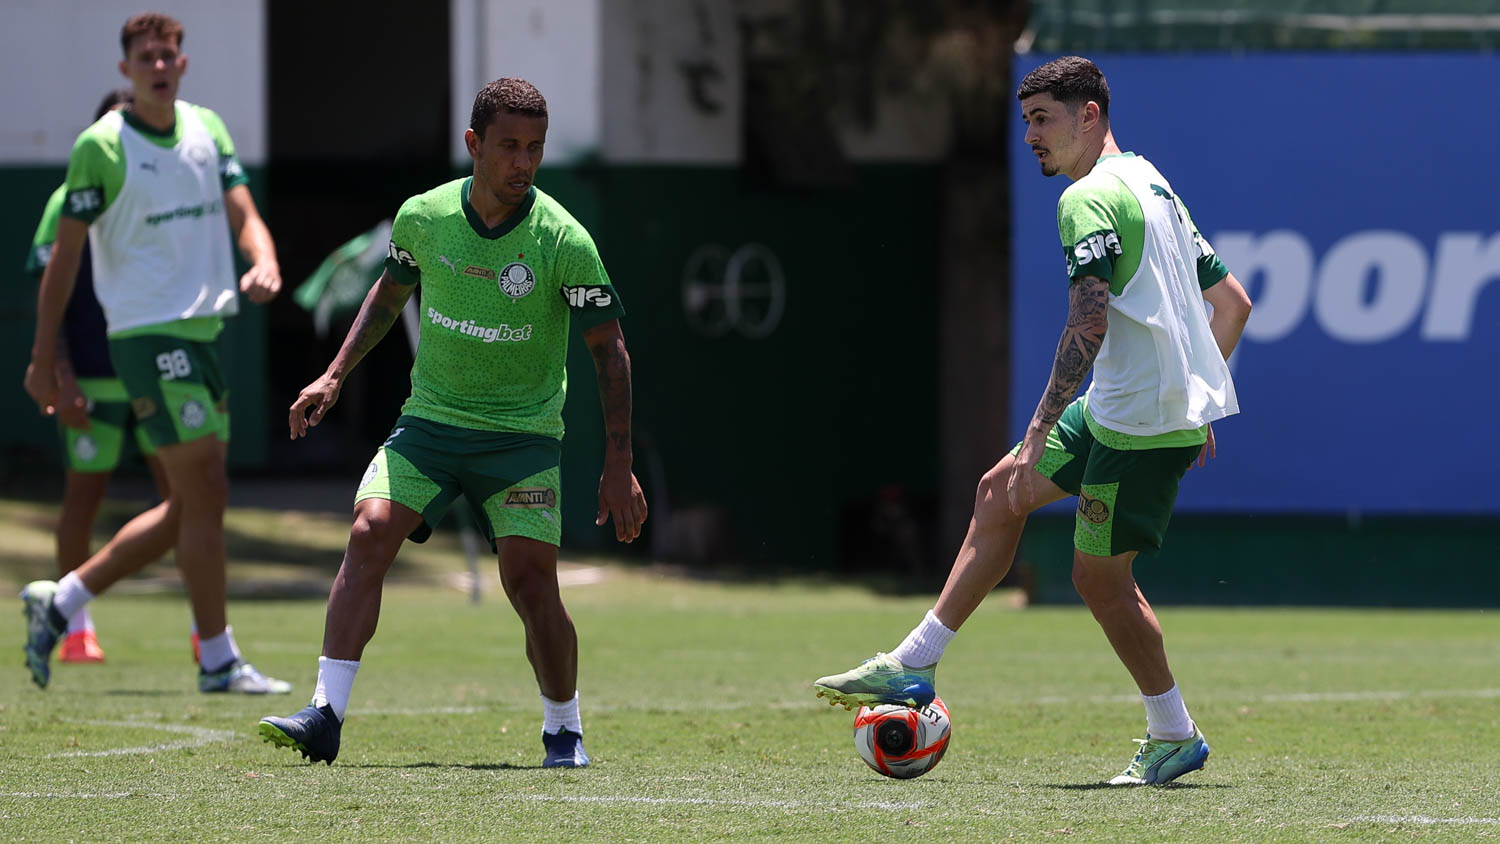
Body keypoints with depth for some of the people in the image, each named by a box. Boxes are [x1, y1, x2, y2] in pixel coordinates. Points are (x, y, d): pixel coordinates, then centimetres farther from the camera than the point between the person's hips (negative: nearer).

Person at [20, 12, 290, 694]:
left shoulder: (208, 128, 11)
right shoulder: (101, 145, -8)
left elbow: (242, 213, 6)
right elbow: (65, 254, -6)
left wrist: (265, 263, -17)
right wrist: (44, 356, -7)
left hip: (203, 330, 8)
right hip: (148, 333, -8)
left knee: (189, 510, 10)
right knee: (205, 493, -10)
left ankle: (60, 601, 20)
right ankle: (218, 660, -4)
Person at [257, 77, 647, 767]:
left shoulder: (564, 242, -13)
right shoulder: (422, 217, -4)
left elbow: (608, 348, -6)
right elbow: (390, 293, 17)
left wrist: (618, 467, -9)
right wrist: (334, 376, 10)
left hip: (522, 436, -3)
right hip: (428, 420, 3)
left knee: (530, 581, -15)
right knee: (370, 532, -18)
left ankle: (563, 730, 9)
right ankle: (325, 716, -18)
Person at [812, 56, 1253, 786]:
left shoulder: (1090, 199, -15)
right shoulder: (1152, 186, 16)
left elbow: (1090, 323, -25)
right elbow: (1232, 300, 20)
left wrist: (1037, 436, -26)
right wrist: (1194, 401, 24)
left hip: (1142, 424, -10)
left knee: (1099, 577, -1)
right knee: (999, 495, 14)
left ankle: (1173, 736, 11)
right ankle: (914, 665, 17)